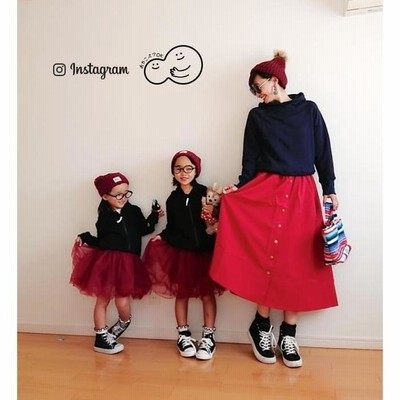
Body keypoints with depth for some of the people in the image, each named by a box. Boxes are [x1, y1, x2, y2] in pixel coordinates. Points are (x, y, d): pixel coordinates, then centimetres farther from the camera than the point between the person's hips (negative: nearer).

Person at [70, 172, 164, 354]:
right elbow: (100, 241, 8)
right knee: (102, 300, 7)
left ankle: (124, 322, 31)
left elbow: (143, 229, 1)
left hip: (127, 263, 0)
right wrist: (85, 238, -7)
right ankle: (101, 338, 22)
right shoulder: (104, 216, 6)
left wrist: (154, 216, -7)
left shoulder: (134, 211, 5)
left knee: (123, 303, -4)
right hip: (106, 261, 0)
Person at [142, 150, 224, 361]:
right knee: (181, 294, 11)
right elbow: (172, 228, 9)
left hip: (204, 252, -2)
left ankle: (208, 337, 20)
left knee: (207, 294, 6)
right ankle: (183, 335, 27)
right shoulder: (173, 199, 5)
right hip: (179, 252, 3)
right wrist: (161, 236, -7)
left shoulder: (205, 193, -6)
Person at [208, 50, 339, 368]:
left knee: (299, 263, 1)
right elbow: (250, 159, 8)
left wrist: (329, 190, 1)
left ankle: (288, 334, 13)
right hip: (265, 192, 0)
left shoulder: (309, 110, 8)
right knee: (267, 258, -6)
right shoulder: (257, 116, 11)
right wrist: (239, 187, -6)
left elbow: (323, 152, 7)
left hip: (302, 194, 0)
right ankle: (262, 325, 12)